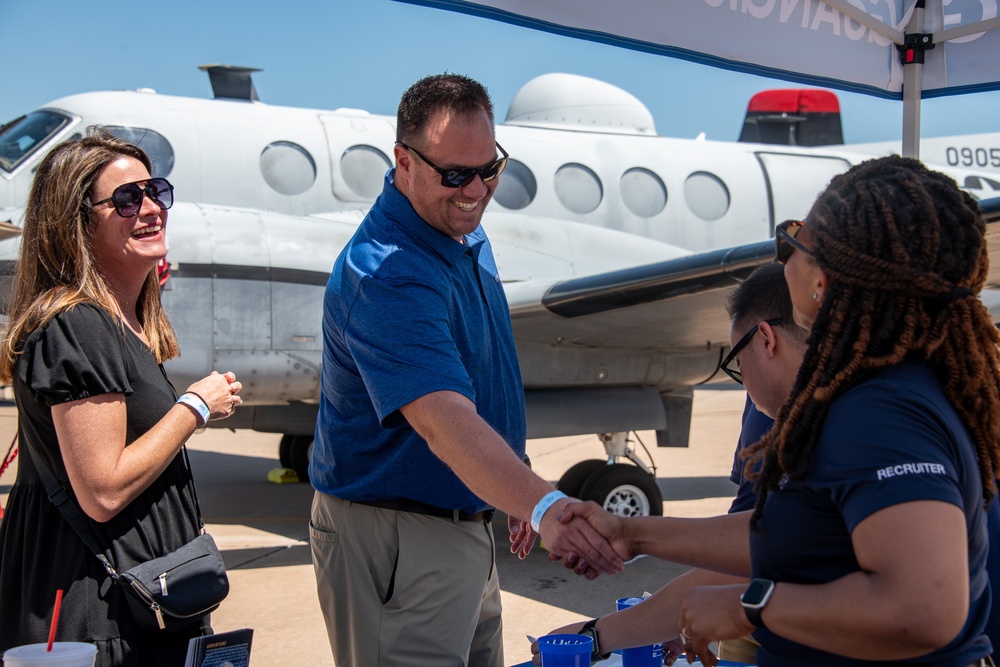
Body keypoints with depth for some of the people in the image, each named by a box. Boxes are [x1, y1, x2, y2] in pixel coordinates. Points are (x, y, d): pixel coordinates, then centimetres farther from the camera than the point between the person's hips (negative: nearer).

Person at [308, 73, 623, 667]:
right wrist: (543, 506, -52)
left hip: (466, 521, 10)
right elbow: (442, 419, -40)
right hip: (392, 536, -9)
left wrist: (519, 499, 17)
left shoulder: (465, 235, 5)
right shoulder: (384, 273, -27)